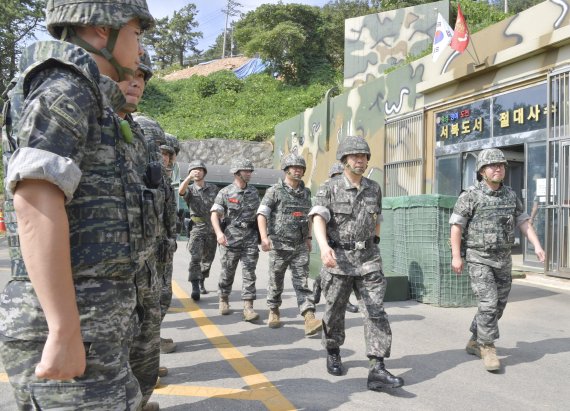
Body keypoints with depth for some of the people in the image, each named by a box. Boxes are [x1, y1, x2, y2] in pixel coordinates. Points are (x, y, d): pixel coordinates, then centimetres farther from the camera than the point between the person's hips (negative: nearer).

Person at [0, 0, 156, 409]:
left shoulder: (80, 100, 21)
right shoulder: (64, 86, -10)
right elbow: (35, 202, -24)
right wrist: (66, 332, -26)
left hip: (86, 316, 10)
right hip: (75, 320, -10)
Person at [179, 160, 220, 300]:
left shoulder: (214, 188, 8)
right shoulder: (190, 189, 1)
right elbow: (181, 191, -22)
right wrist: (189, 177, -32)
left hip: (212, 229, 3)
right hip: (197, 228, -3)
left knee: (207, 259, 14)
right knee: (195, 258, -17)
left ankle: (201, 283, 33)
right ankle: (195, 288, -20)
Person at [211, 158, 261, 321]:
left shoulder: (253, 191, 10)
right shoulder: (225, 192, -3)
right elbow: (215, 214, -10)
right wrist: (219, 233, -25)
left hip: (250, 237, 3)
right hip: (231, 238, -3)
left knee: (249, 273, -5)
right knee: (228, 272, 8)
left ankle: (248, 308, -6)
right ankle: (224, 300, 30)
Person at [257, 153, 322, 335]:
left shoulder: (305, 192, 11)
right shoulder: (275, 191, -5)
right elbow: (262, 215, -13)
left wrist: (308, 238, 19)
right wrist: (264, 237, -25)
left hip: (300, 245, 3)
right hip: (279, 245, -3)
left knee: (302, 282, -5)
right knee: (276, 281, 10)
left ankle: (309, 319, -13)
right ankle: (273, 312, 30)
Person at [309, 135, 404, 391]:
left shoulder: (374, 189, 7)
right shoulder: (329, 189, -6)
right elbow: (318, 219, -21)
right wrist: (324, 246, -39)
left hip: (368, 259, 3)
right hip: (338, 258, -3)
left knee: (376, 313, -7)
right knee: (335, 311, 11)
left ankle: (377, 371, -7)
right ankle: (333, 354, 35)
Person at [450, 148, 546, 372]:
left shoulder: (511, 195, 6)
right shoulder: (470, 196, -10)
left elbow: (523, 222, 7)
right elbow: (456, 226, -10)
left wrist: (537, 245, -7)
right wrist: (456, 256, -13)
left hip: (503, 259, 6)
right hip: (479, 259, -6)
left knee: (498, 305, 11)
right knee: (488, 303, -13)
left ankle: (474, 342, 27)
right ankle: (488, 348, 2)